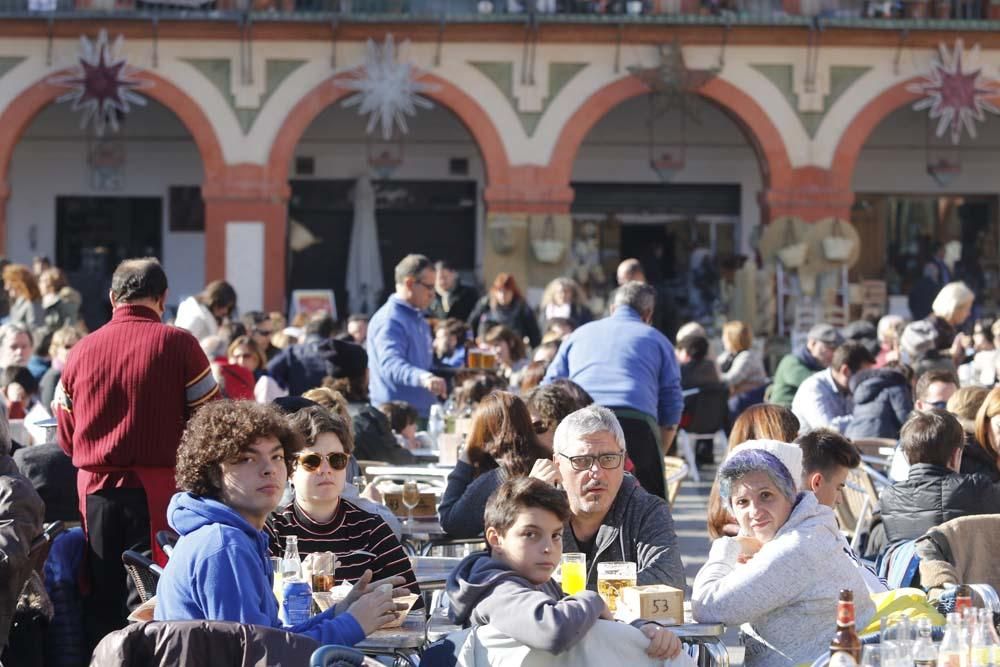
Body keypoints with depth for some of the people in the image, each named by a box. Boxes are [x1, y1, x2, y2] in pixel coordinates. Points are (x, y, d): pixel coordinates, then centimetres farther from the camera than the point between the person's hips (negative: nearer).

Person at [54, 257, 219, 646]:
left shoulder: (81, 350, 5)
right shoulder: (177, 344, -7)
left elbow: (66, 438, 10)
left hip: (96, 489, 3)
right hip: (158, 489, -3)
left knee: (102, 602, 8)